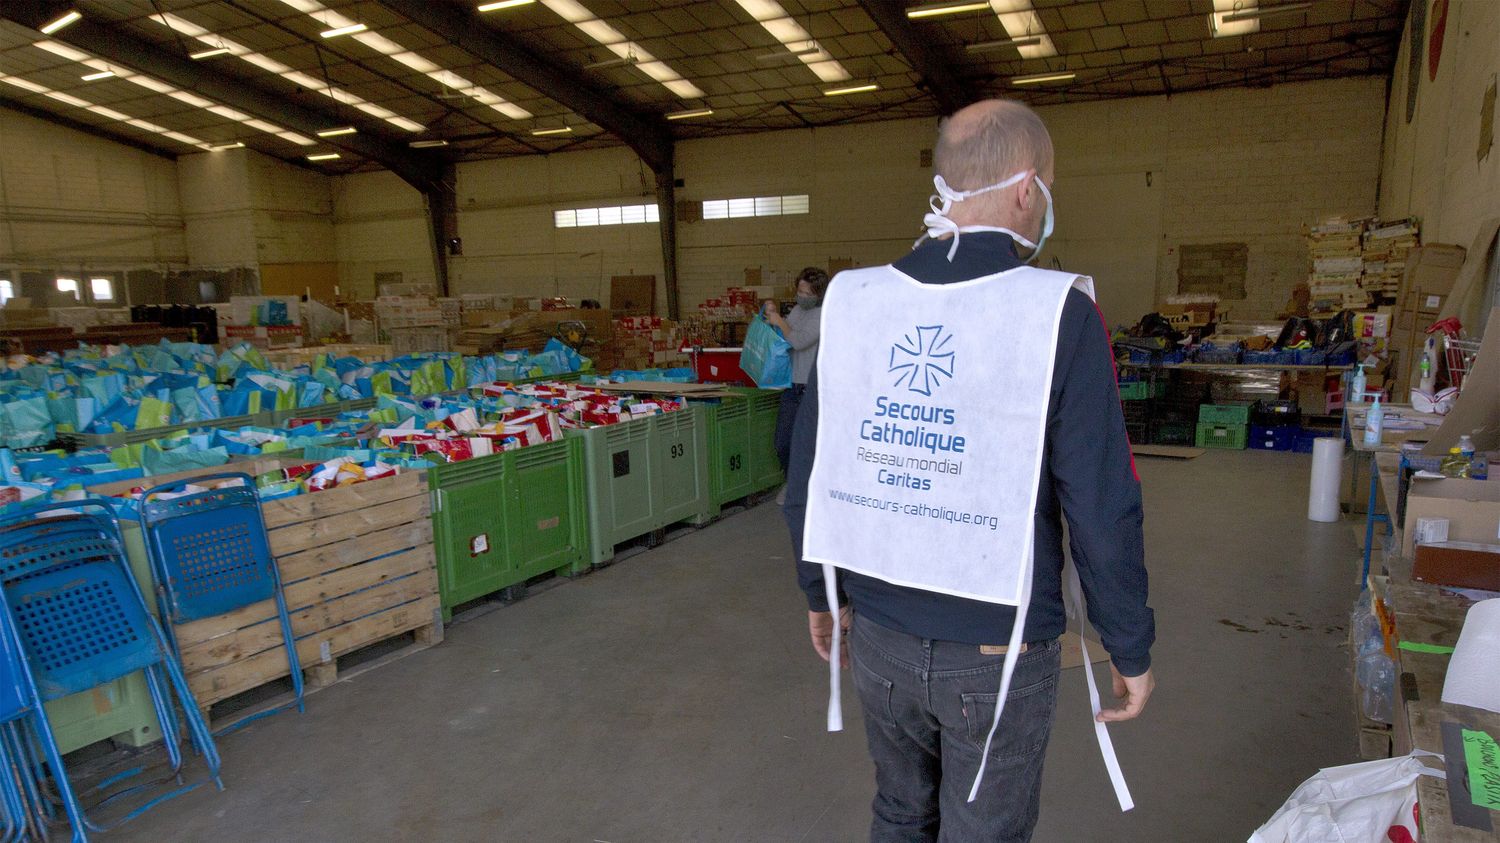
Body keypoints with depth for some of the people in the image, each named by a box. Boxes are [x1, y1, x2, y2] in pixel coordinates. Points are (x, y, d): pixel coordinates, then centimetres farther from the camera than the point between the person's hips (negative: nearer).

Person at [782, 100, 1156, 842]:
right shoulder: (1061, 316, -16)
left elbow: (807, 471, 1)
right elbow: (1101, 509, -15)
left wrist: (823, 593, 15)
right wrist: (1130, 650, -1)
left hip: (878, 636, 4)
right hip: (996, 652, -3)